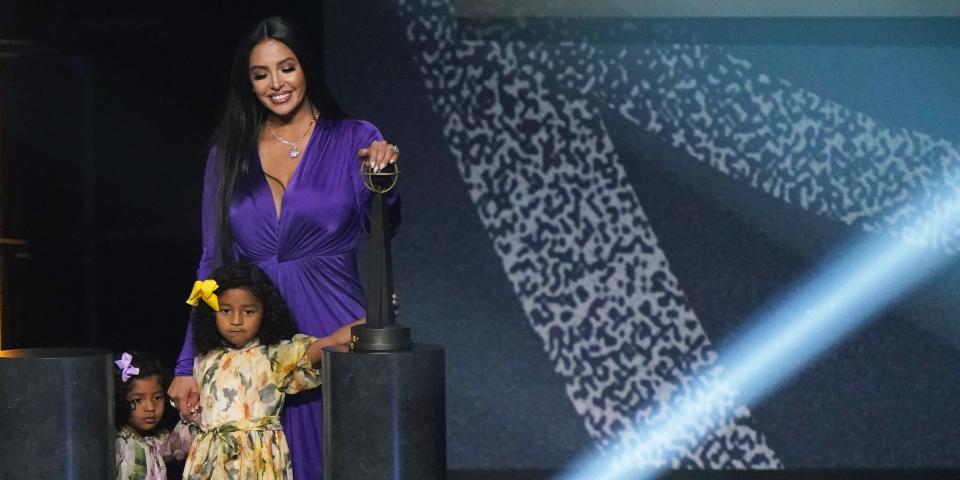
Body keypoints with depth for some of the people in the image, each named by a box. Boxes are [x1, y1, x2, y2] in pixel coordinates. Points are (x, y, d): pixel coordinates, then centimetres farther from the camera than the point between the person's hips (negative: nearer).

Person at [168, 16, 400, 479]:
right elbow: (212, 264, 9)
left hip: (334, 335, -2)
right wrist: (188, 365, 5)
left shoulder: (353, 140, 2)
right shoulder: (229, 154, 8)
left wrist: (383, 178, -34)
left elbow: (382, 227, -12)